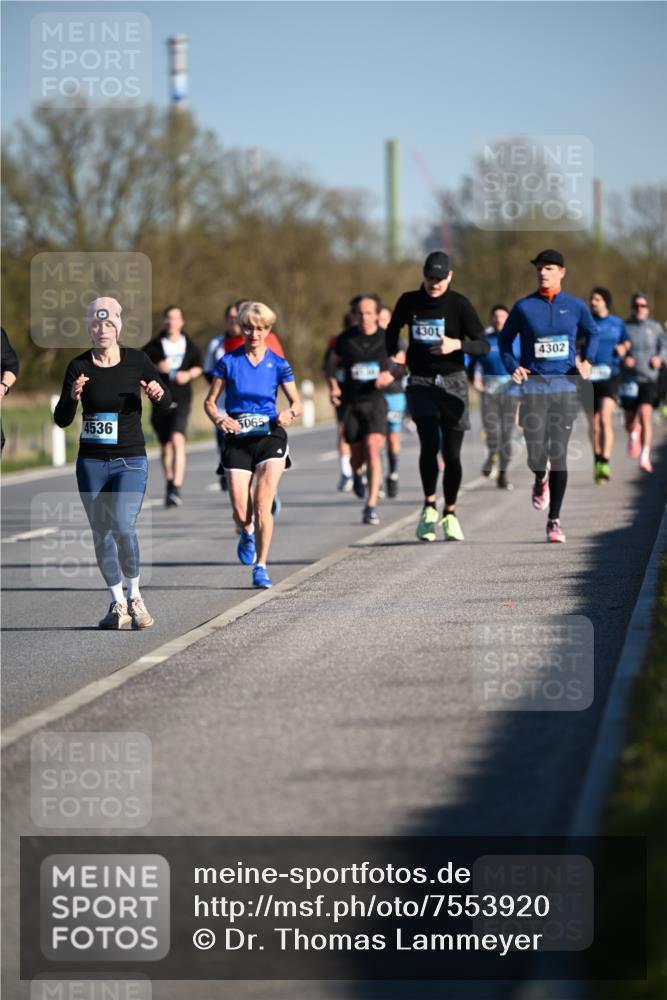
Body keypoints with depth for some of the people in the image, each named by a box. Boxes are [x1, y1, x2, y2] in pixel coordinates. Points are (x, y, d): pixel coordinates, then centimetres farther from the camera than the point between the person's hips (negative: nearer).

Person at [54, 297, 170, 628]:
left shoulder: (136, 361, -2)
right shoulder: (79, 366, -2)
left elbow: (166, 405, 7)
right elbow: (61, 420, -4)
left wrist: (158, 394, -17)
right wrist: (73, 397, -24)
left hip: (130, 460, -2)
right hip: (91, 462, 2)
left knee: (123, 527, -18)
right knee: (101, 534, 5)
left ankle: (134, 596, 2)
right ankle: (118, 604, 21)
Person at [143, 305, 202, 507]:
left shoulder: (190, 346, 4)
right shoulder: (154, 346, 1)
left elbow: (198, 367, 19)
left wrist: (189, 374, -2)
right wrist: (156, 369, -15)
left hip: (181, 401, -2)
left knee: (178, 440, -21)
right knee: (166, 447, 11)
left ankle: (177, 489, -26)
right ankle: (169, 486, 31)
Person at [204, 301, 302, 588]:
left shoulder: (278, 364, 3)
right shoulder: (229, 362, 2)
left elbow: (298, 404, 5)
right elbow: (210, 401, 5)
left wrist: (289, 413, -18)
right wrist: (219, 420, -16)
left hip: (270, 436, 0)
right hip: (237, 438, 0)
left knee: (262, 505, -12)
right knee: (241, 513, -6)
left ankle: (261, 567, -1)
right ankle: (248, 533, 32)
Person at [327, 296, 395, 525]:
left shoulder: (387, 338, 0)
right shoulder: (346, 338, 1)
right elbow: (332, 364, 13)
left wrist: (390, 375, -10)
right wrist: (333, 386, -4)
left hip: (375, 400, -1)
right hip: (351, 402, 1)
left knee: (373, 448, -18)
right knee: (357, 454, 4)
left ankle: (371, 506, -20)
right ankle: (356, 473, 44)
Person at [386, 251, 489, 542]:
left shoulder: (460, 305, -5)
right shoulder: (409, 301, 3)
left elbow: (483, 345, -6)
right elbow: (392, 329, 23)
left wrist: (457, 344, -24)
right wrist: (394, 356, 4)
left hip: (453, 383, 0)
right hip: (420, 383, 0)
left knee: (452, 454, 1)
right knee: (429, 444, -19)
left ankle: (450, 514, 18)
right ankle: (429, 507, -2)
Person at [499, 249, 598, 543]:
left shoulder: (576, 306, 5)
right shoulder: (524, 306, 2)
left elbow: (591, 333, 22)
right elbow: (505, 339, 13)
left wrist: (587, 360, 4)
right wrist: (512, 367, -3)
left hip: (566, 384, 0)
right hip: (534, 384, 0)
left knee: (558, 454, -4)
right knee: (536, 455, -8)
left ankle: (554, 521, 5)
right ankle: (540, 480, 31)